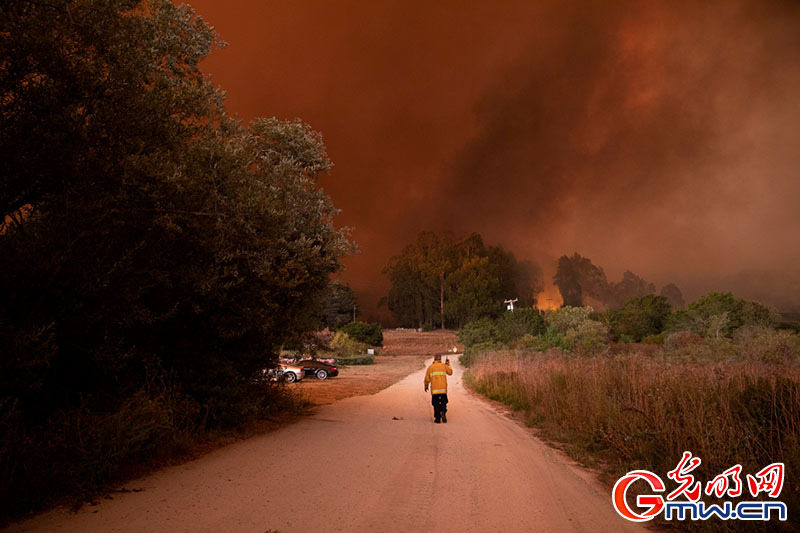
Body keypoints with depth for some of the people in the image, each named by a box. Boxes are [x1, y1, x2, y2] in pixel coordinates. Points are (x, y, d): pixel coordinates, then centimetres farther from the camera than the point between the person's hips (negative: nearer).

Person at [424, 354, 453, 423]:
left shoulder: (430, 367, 6)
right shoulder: (444, 365, 5)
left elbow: (427, 378, 5)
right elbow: (450, 372, 19)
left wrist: (426, 386, 19)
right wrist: (448, 364, 28)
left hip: (434, 389, 0)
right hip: (443, 389, 0)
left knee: (436, 404, 8)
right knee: (443, 403, 12)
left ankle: (437, 418, 6)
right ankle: (443, 413, -11)